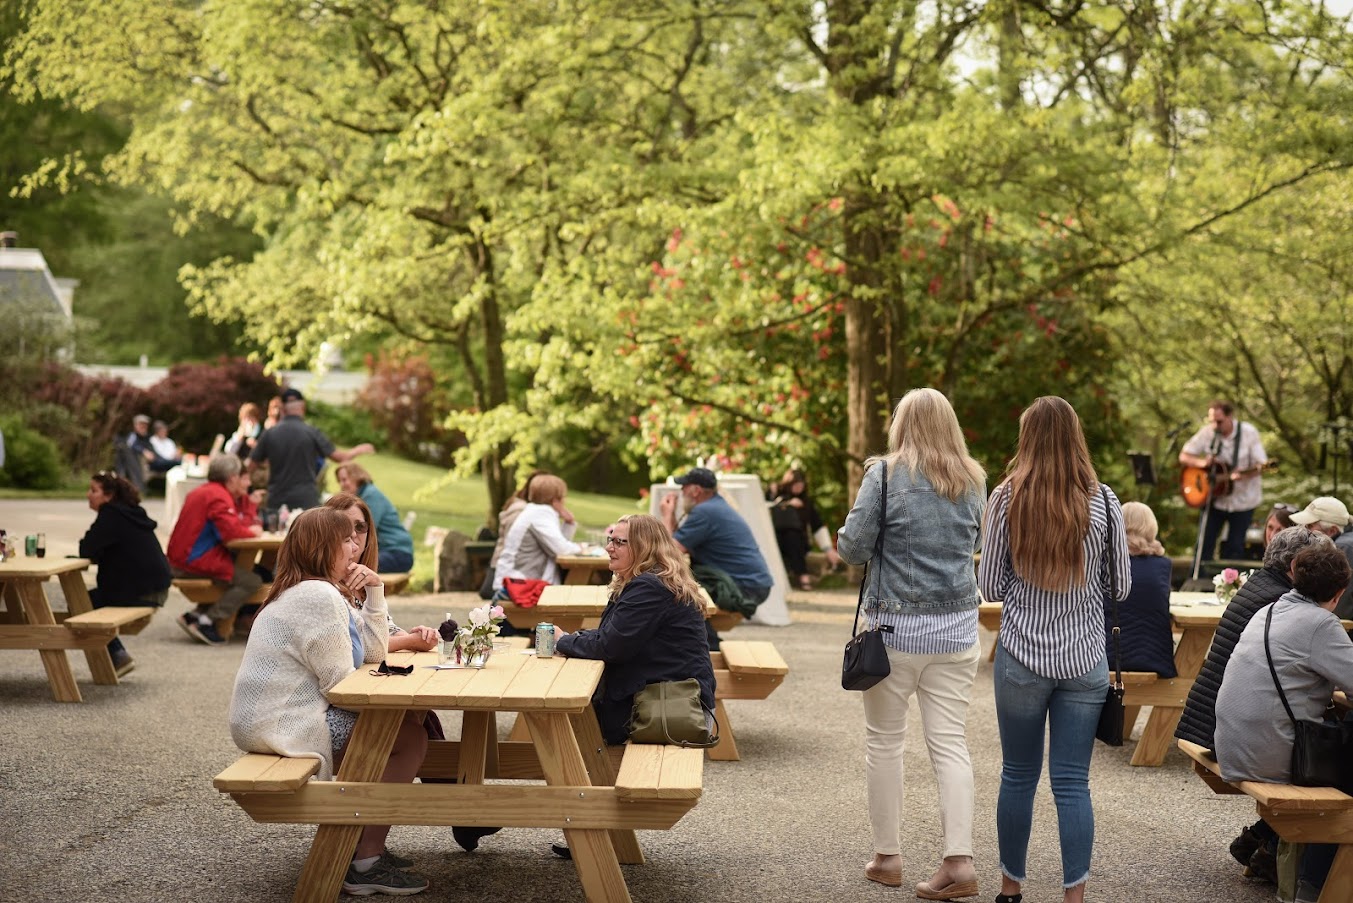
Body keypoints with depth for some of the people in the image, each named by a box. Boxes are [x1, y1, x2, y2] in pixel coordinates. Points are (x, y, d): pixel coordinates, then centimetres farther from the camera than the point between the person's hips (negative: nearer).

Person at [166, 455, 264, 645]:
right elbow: (231, 531, -26)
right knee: (252, 581, -14)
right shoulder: (218, 496, -14)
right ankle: (206, 621, -14)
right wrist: (252, 531, -8)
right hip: (196, 561, -11)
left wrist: (248, 501, 8)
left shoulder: (207, 491, 19)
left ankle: (197, 615, 13)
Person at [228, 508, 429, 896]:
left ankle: (363, 843, 19)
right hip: (281, 725, -11)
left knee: (404, 719, 17)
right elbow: (342, 683, -20)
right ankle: (366, 864, -8)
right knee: (411, 738, -10)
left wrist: (374, 593, 5)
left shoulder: (329, 592, 16)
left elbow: (373, 653, 14)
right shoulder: (318, 597, -17)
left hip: (276, 719, 11)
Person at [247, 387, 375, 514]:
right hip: (306, 501, -2)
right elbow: (339, 457, 0)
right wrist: (359, 450, 19)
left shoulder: (269, 434, -1)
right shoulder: (311, 433, -7)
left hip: (277, 502, 3)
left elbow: (252, 464, 5)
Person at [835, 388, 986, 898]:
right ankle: (959, 860, -4)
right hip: (957, 626, 4)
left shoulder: (886, 473, -8)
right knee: (950, 743, 4)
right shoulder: (973, 481, 6)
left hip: (896, 625, -3)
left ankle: (887, 856, 15)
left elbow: (852, 548, -10)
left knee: (884, 740, 9)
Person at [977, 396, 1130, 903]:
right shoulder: (1103, 503, -5)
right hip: (1084, 660, 1)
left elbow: (990, 585, -3)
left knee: (1018, 775, 12)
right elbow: (1120, 586, 4)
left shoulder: (1007, 498, -8)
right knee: (1072, 783, 5)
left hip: (1021, 657, 0)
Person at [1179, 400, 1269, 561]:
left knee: (1234, 547, 3)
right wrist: (1201, 463, -20)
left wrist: (1244, 475, -32)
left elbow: (1261, 465, -12)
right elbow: (1183, 456, 1)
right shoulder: (1207, 433, -5)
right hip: (1215, 498, 2)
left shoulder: (1248, 432, -11)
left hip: (1242, 500, -2)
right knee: (1204, 543, 1)